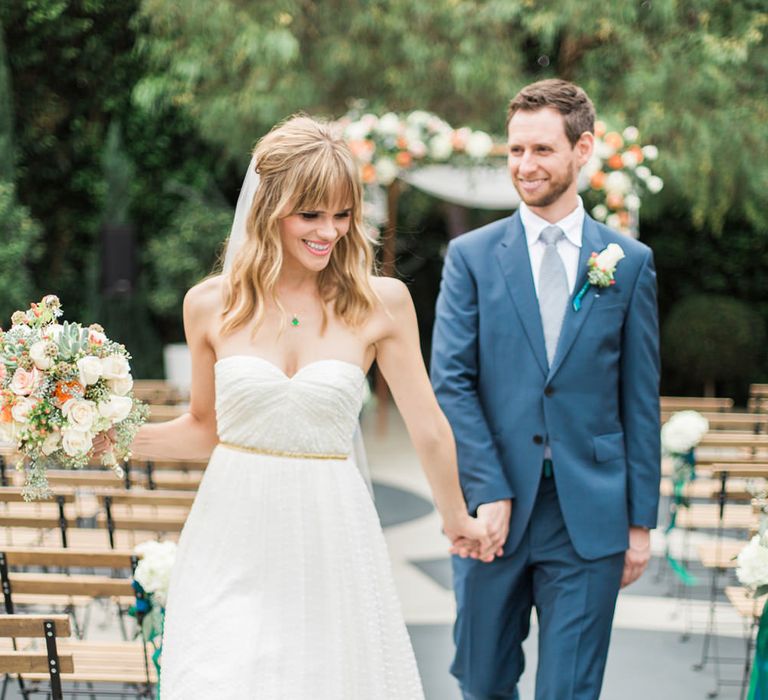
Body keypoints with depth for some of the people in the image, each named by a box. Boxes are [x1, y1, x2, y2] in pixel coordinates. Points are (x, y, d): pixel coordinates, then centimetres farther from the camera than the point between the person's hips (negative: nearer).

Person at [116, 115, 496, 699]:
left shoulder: (381, 303, -3)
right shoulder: (212, 304, 0)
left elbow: (428, 427, 7)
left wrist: (457, 519, 17)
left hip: (330, 539, 0)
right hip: (233, 543, 1)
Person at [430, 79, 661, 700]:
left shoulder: (630, 262, 4)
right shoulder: (472, 255, 2)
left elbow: (641, 399, 5)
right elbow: (450, 382, -4)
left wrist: (641, 520, 3)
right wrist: (489, 493, -12)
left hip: (590, 519, 0)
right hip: (496, 509, 0)